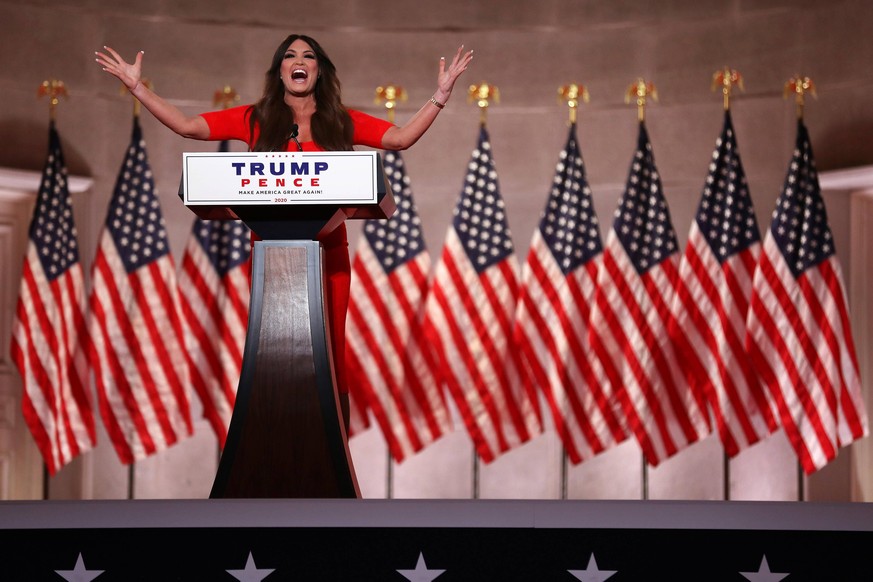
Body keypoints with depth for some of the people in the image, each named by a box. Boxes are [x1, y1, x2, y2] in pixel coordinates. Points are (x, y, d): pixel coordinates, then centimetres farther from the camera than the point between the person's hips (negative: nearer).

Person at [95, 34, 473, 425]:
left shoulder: (342, 122, 10)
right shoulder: (255, 119, 8)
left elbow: (401, 138, 1)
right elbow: (187, 126, 4)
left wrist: (441, 94, -6)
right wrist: (137, 87, -1)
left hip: (327, 256, 0)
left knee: (329, 360, -1)